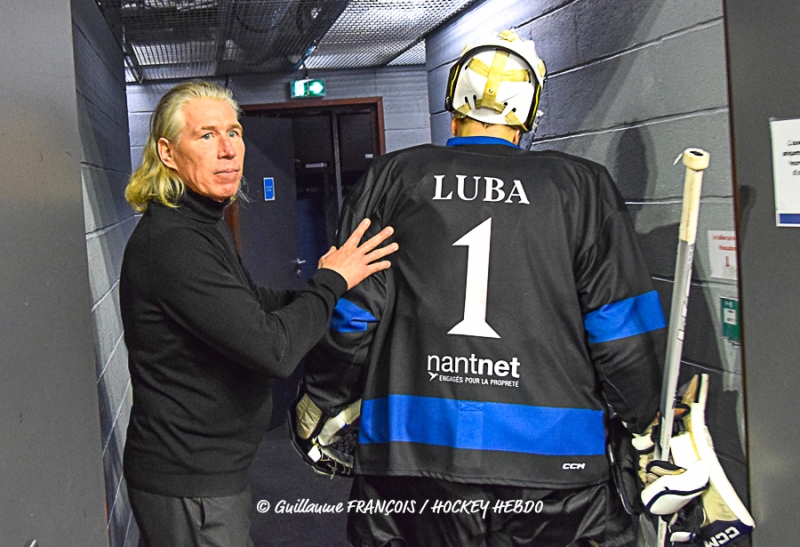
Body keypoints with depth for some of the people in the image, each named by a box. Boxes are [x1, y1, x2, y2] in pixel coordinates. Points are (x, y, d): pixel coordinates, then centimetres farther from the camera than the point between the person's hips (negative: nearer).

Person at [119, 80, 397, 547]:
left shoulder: (203, 224, 10)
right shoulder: (172, 242, -24)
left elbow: (248, 304, 21)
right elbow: (272, 349, -29)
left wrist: (314, 291, 4)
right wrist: (331, 282, -14)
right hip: (190, 489, -10)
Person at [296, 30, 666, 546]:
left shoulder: (392, 177, 3)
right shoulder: (582, 185, 2)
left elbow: (351, 312, 1)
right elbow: (622, 329, 0)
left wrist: (318, 408, 16)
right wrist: (641, 426, 16)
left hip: (412, 447, 1)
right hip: (553, 458, 0)